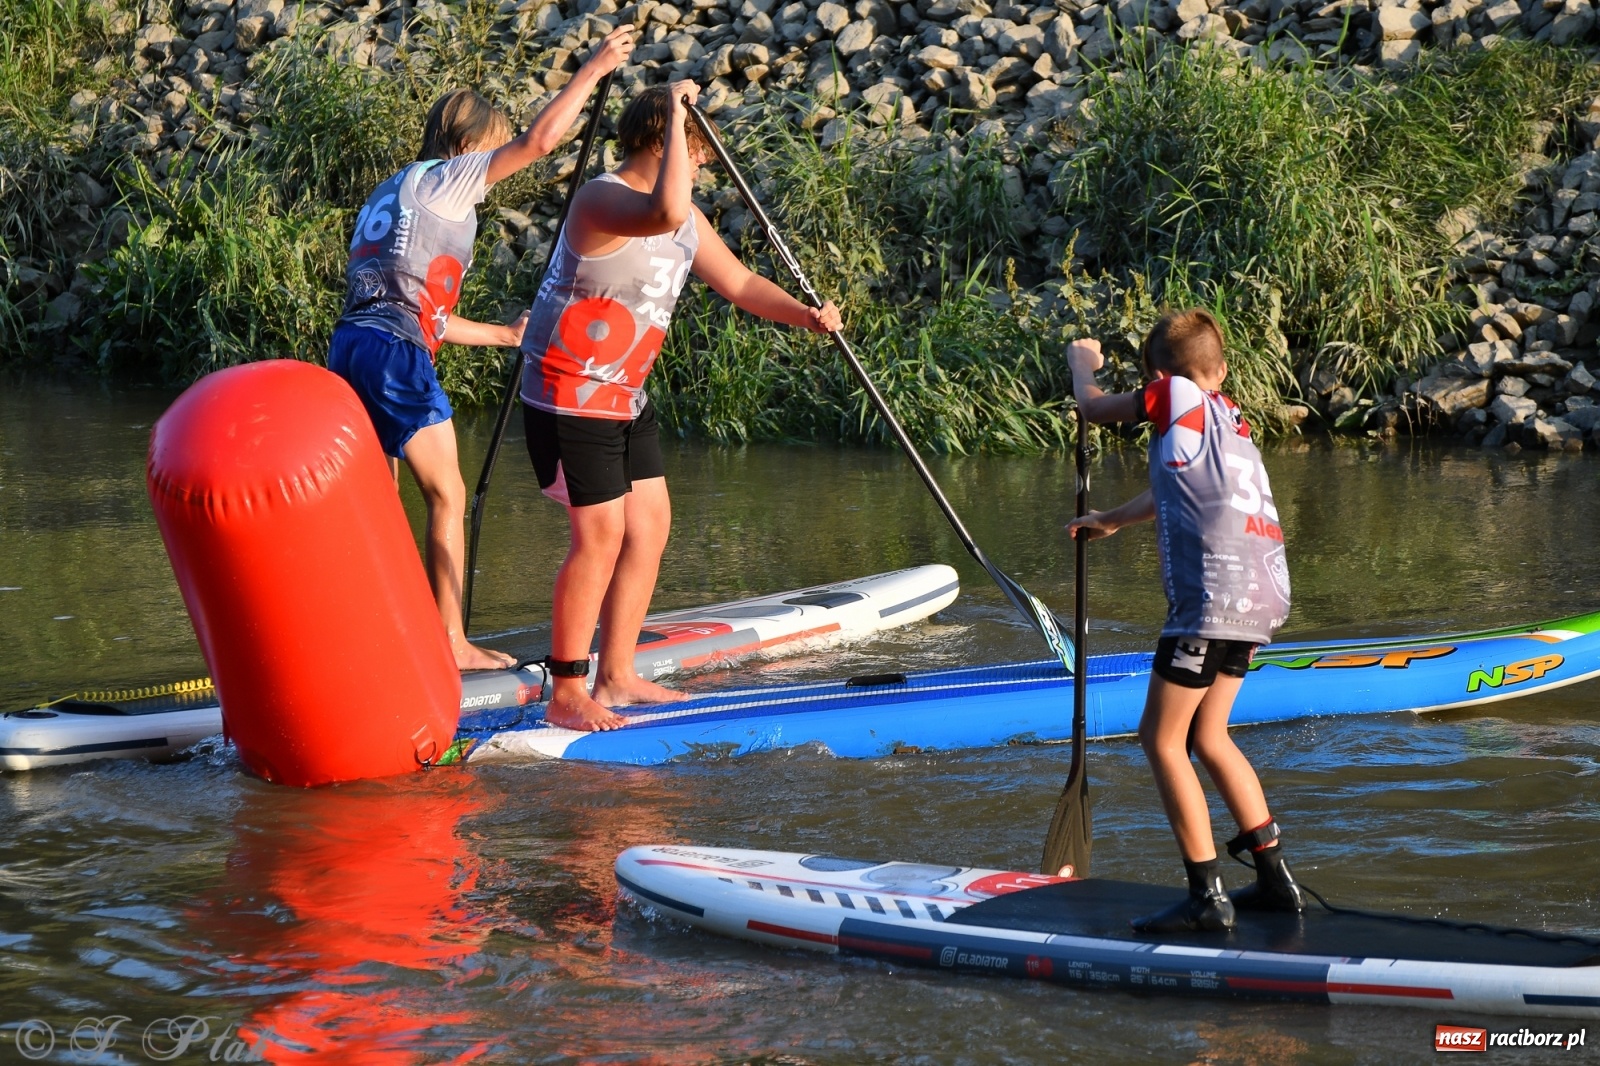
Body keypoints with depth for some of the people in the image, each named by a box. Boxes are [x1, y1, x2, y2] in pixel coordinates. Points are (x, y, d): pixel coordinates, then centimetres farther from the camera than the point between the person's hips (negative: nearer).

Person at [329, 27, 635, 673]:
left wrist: (505, 336, 37)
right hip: (396, 354, -8)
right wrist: (593, 69, 0)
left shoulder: (390, 194, 27)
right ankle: (451, 644, 0)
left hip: (351, 347, 8)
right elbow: (539, 140, -10)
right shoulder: (443, 179, 2)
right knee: (447, 497, 0)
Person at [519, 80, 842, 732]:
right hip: (571, 394, -10)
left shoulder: (686, 220, 9)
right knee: (601, 534, -12)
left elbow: (738, 283, 13)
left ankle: (616, 677, 18)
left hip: (626, 396, 10)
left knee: (650, 525, 10)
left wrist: (805, 316, -4)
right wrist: (677, 113, -34)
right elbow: (664, 214, -43)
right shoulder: (604, 200, -21)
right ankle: (566, 695, -7)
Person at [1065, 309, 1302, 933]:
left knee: (1161, 739, -3)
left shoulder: (1176, 394, 2)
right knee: (1207, 736, 18)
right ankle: (1275, 877, 19)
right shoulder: (1226, 415, 25)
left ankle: (1207, 895, -6)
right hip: (1264, 593, 9)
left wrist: (1083, 364, 35)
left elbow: (1093, 408, 14)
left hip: (1215, 593, -9)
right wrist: (1113, 520, 55)